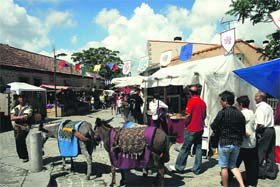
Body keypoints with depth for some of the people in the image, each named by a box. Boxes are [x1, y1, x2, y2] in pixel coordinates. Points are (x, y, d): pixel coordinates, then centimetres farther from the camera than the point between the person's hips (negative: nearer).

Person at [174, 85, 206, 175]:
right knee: (198, 149, 9)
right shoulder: (203, 102, 5)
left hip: (191, 129, -5)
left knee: (185, 148, 3)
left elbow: (188, 115, -15)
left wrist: (186, 125, -2)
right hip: (200, 129, 6)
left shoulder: (191, 101, -13)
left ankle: (179, 167, 11)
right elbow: (204, 116, 12)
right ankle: (197, 169, 13)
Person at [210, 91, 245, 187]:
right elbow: (243, 130, 6)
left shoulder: (222, 113, -14)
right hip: (237, 143, 5)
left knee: (224, 166, 9)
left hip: (224, 143, -5)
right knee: (233, 165, 19)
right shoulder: (239, 113, 2)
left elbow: (214, 127, -7)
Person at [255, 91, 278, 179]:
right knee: (270, 152, 14)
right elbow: (269, 120, 11)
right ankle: (272, 172, 22)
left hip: (264, 131, -9)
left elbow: (260, 124, -23)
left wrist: (255, 130, -7)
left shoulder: (260, 108, -15)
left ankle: (261, 172, 12)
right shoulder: (268, 106, 13)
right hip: (271, 129, 9)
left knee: (260, 152, 3)